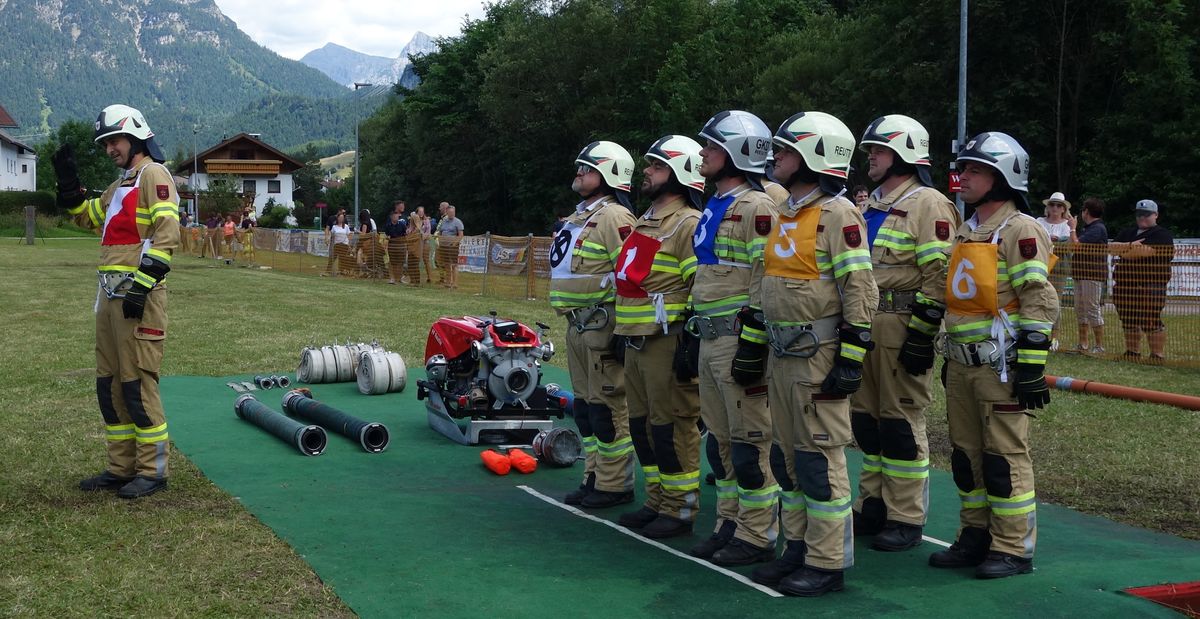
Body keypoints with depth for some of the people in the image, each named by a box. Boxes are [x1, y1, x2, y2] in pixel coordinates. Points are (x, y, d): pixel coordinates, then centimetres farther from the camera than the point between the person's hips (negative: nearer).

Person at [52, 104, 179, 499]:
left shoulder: (153, 174, -6)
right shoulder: (121, 184, 22)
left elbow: (166, 234, -18)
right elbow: (86, 216, 36)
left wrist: (141, 286, -22)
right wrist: (68, 182, 21)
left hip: (138, 294, -10)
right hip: (110, 294, 10)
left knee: (136, 383, -8)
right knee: (109, 384, 12)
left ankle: (153, 470, -1)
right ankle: (122, 468, 19)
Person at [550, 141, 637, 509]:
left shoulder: (614, 218, -13)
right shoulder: (580, 217, 19)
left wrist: (623, 329, -21)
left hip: (602, 324, -10)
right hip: (578, 325, 10)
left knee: (607, 407, -6)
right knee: (585, 405, 14)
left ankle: (615, 485, 1)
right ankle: (594, 478, 23)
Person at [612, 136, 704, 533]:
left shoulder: (688, 225, -11)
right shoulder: (645, 222, 20)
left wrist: (692, 344, -21)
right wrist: (621, 333, 24)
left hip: (668, 342, -10)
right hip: (636, 341, 10)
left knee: (671, 426, -5)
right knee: (641, 423, 14)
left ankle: (678, 508, 4)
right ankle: (657, 500, 24)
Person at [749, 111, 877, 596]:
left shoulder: (836, 214, -12)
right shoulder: (785, 214, 16)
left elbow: (860, 291, -17)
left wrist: (850, 359, -19)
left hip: (819, 357, -9)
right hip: (782, 356, 9)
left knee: (820, 462, -3)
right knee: (787, 459, 14)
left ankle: (828, 565, 6)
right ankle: (798, 551, 25)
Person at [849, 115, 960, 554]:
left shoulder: (928, 206, -9)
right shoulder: (870, 207, 19)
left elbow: (939, 276, -15)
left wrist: (922, 335, -19)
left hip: (904, 330, -9)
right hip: (864, 327, 9)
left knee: (901, 422, -4)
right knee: (866, 419, 12)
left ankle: (906, 518, 4)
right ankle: (873, 505, 22)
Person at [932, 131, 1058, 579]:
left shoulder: (1019, 230, -10)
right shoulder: (966, 231, 17)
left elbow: (1040, 302, -16)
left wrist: (1031, 365, -19)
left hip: (1001, 365, -8)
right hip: (962, 364, 8)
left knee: (1005, 457, -3)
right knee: (966, 454, 12)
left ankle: (1014, 549, 6)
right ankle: (976, 537, 23)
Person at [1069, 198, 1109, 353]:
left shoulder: (1098, 229, -14)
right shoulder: (1088, 228, 20)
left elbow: (1077, 245, -21)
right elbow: (1076, 247, 26)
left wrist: (1072, 228, -9)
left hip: (1093, 275, -11)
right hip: (1082, 275, 11)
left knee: (1093, 310, -8)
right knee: (1080, 310, 13)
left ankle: (1099, 346, -5)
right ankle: (1082, 345, 20)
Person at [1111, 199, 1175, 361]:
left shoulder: (1162, 235, -2)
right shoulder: (1127, 232, 21)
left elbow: (1146, 251, -17)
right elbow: (1112, 247, 5)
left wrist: (1123, 251, -3)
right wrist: (1130, 245, -13)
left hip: (1150, 285, -7)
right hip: (1125, 284, 7)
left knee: (1151, 321, -9)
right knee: (1128, 321, 10)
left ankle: (1158, 355, -4)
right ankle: (1132, 352, 19)